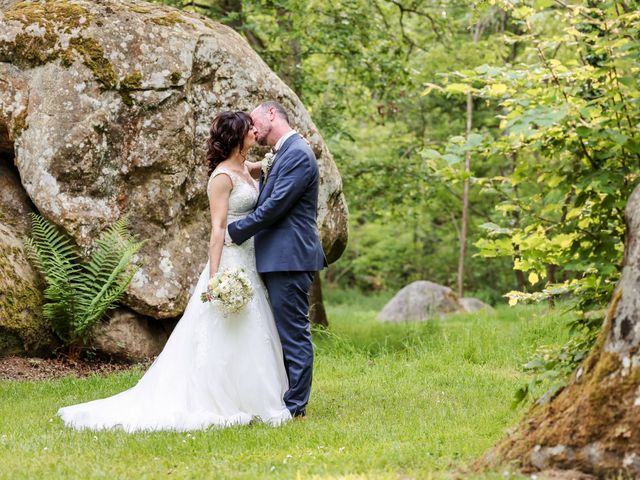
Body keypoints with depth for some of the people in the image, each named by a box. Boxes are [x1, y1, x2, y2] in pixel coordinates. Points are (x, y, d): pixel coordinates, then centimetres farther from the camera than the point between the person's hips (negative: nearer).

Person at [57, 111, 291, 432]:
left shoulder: (245, 170, 12)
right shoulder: (222, 176, -13)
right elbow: (217, 228, -17)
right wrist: (215, 277, -22)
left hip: (249, 263, 9)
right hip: (230, 262, -9)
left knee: (248, 336, 11)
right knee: (223, 336, -6)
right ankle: (218, 403, 0)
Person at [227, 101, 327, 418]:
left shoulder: (297, 154, -14)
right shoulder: (285, 153, 19)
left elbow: (275, 206, -19)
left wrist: (234, 232, -12)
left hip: (289, 258, -10)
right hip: (280, 258, 10)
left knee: (293, 333, -6)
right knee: (288, 333, 14)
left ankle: (295, 407, -2)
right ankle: (288, 399, 20)